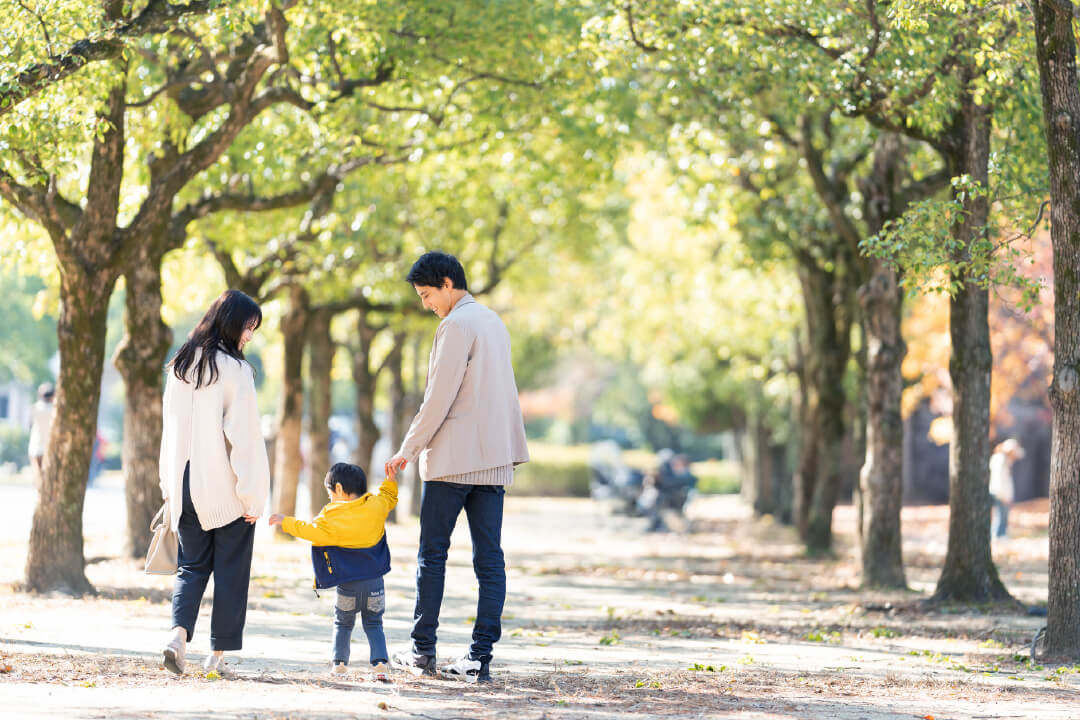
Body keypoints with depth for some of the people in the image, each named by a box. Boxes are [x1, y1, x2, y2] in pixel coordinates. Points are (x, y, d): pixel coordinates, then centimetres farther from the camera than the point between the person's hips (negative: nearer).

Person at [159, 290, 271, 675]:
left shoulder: (180, 366, 6)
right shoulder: (235, 370, -11)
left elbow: (170, 430, 10)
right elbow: (244, 436, -13)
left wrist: (170, 487, 15)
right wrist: (253, 495, -9)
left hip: (186, 486, 5)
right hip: (227, 490, -5)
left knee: (191, 565, 13)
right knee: (230, 571, 6)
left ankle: (178, 632, -10)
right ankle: (218, 655, 8)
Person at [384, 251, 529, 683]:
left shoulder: (457, 325, -10)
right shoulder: (494, 323, 17)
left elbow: (439, 397, -14)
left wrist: (408, 450, -7)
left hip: (453, 459, -8)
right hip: (495, 459, 8)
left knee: (433, 554, 2)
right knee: (489, 559, 1)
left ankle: (423, 651, 6)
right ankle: (480, 658, -2)